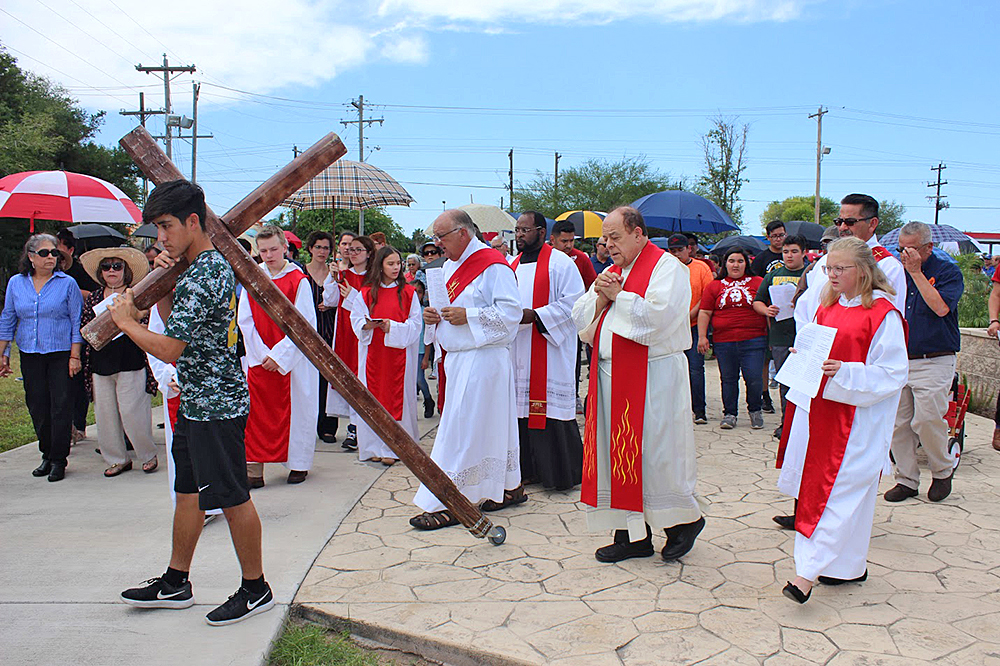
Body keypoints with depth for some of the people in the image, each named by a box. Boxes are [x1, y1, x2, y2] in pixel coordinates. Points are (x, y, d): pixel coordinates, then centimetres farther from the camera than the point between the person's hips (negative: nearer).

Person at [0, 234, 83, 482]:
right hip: (29, 356, 3)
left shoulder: (67, 283, -3)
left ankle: (58, 460, 7)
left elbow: (77, 322, -2)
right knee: (37, 406, 8)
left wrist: (74, 356, -7)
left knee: (61, 406, -2)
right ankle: (47, 455, 22)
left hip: (61, 353, -3)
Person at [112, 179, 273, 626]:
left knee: (232, 498, 1)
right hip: (195, 402, 11)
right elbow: (179, 324, 20)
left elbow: (169, 349, -22)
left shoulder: (201, 277, -21)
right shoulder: (211, 264, 12)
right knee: (188, 492, 18)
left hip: (216, 405, -11)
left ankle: (256, 589, 16)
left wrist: (126, 320, -6)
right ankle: (175, 583, 32)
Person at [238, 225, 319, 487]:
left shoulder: (298, 280, -6)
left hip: (292, 357, -3)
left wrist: (279, 355, -13)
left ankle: (298, 464, 18)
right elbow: (245, 320, 4)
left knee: (296, 408, 4)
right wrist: (261, 353, -6)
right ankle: (254, 469, 6)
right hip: (259, 357, 3)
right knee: (257, 411, 1)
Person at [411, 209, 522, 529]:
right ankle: (511, 488, 27)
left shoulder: (492, 265, -12)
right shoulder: (451, 265, 15)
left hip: (481, 358, -9)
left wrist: (467, 316, -20)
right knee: (490, 427, 15)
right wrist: (435, 317, 3)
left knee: (459, 432, -7)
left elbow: (510, 311, -18)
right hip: (459, 357, 9)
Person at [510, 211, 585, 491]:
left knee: (551, 405, -5)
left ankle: (564, 471, 7)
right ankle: (531, 468, 18)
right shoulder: (513, 265, 15)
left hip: (551, 348, -7)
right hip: (520, 350, 7)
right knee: (524, 405, 8)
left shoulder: (560, 262, -5)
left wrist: (534, 315, -18)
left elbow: (574, 301, -12)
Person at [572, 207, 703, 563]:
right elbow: (580, 319, 15)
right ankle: (633, 534, 18)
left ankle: (685, 520, 20)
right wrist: (599, 296, -4)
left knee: (654, 452, -4)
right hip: (610, 376, 8)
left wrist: (618, 295, -11)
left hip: (652, 378, -7)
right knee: (617, 451, 7)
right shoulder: (612, 271, 18)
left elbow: (659, 314, -21)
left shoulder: (666, 267, -5)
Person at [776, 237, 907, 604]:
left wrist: (845, 373, -24)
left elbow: (892, 374, -13)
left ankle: (808, 573, -7)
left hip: (858, 419, -8)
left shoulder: (883, 315, -10)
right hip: (820, 408, 8)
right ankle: (851, 565, 25)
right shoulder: (827, 307, 12)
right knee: (817, 485, 11)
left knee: (838, 490, -7)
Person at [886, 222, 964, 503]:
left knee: (927, 421, -10)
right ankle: (907, 479, 15)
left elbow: (941, 307, -20)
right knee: (898, 424, 3)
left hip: (934, 362, -4)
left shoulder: (948, 272, -2)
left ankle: (943, 471, 16)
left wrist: (916, 272, -16)